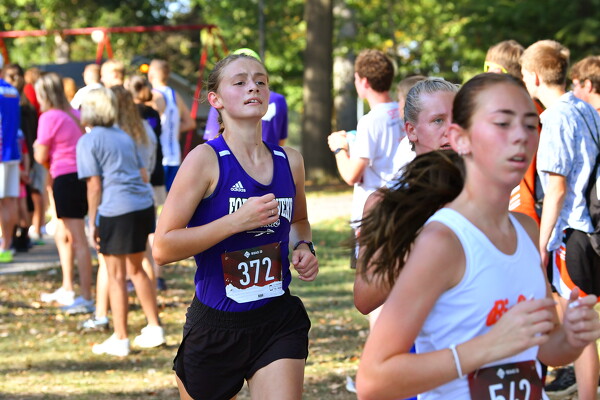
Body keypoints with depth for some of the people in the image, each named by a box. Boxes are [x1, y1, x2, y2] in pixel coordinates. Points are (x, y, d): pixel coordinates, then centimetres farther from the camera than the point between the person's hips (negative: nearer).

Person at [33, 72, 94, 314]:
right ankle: (67, 289, 29)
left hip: (65, 179, -9)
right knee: (62, 236, 21)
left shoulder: (49, 117, -11)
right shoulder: (75, 115, 13)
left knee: (78, 240, -8)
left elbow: (41, 157, -9)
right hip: (82, 175, 9)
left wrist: (37, 147, 13)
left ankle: (86, 298, -8)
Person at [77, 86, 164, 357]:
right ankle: (155, 329, 24)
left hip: (116, 211, -7)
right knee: (135, 268, 21)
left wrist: (93, 222, -2)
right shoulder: (124, 137, 17)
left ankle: (120, 340, 8)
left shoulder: (88, 141, -3)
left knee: (116, 276, 3)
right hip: (144, 205, 7)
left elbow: (94, 185, -8)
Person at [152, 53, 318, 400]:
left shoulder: (290, 161, 5)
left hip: (279, 322, 3)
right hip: (215, 327, -3)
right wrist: (237, 221, -23)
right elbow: (163, 248, -18)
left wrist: (304, 248, 4)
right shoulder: (205, 160, -11)